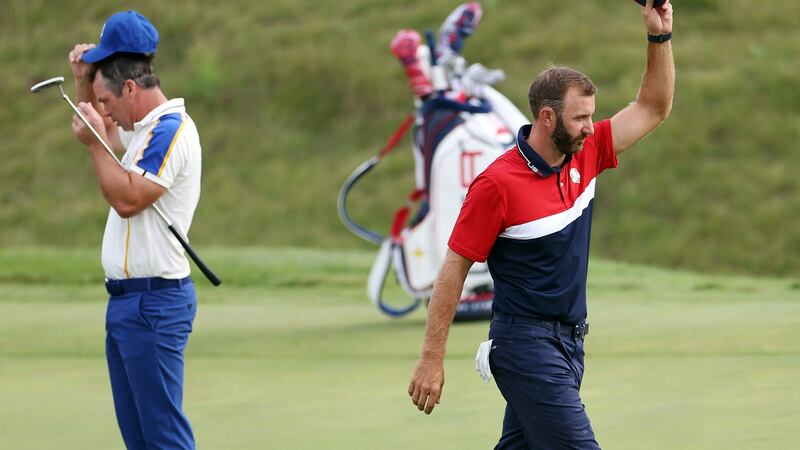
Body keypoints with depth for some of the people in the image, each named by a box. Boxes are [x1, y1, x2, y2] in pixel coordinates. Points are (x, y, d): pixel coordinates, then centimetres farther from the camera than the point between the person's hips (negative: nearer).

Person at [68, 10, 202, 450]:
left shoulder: (170, 131, -15)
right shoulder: (142, 129, 16)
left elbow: (127, 199, -24)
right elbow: (98, 127, 36)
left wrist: (96, 143, -15)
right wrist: (85, 81, 18)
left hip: (153, 302, -11)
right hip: (127, 299, 11)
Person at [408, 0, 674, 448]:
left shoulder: (585, 155, 4)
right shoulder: (498, 183, -15)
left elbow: (653, 109, 14)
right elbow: (454, 269, -10)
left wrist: (660, 37, 0)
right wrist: (432, 359, -11)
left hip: (570, 342, 7)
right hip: (526, 342, -7)